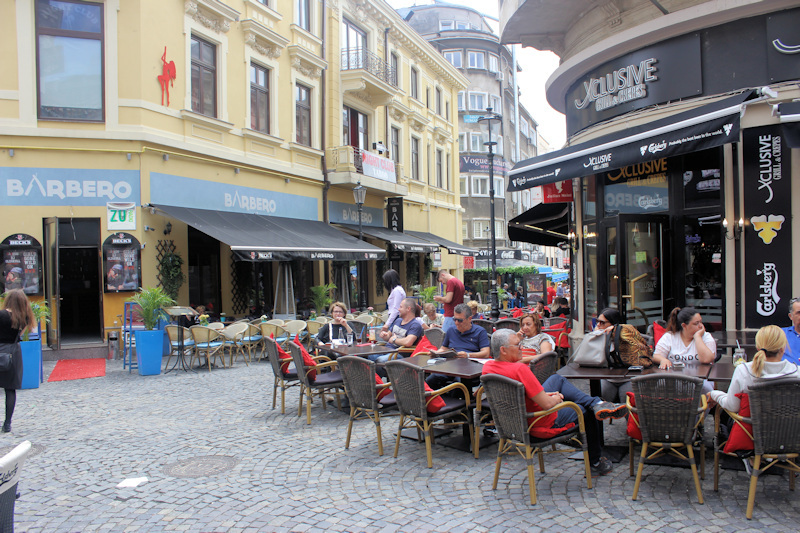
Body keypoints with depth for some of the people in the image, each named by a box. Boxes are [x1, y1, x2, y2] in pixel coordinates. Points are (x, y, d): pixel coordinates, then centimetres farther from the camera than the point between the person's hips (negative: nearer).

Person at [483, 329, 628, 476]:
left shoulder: (487, 367, -8)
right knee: (590, 413, 19)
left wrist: (543, 395, 6)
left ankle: (596, 403, 14)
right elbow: (547, 405, -31)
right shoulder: (520, 369, -35)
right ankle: (596, 463, 38)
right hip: (543, 422, -8)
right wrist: (556, 399, -7)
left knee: (557, 379, 22)